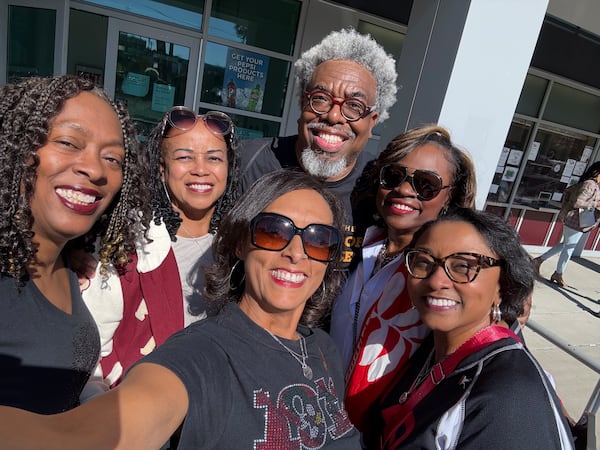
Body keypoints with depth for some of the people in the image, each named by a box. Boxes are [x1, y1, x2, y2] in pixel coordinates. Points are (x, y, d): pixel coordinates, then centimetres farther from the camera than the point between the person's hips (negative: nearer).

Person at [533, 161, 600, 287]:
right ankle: (558, 275, 21)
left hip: (572, 220, 10)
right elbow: (578, 202, -27)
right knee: (569, 248, 5)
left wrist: (566, 208, 16)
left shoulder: (585, 183, 9)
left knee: (565, 244, 23)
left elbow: (568, 191, 18)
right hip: (576, 221, -10)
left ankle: (539, 260, 26)